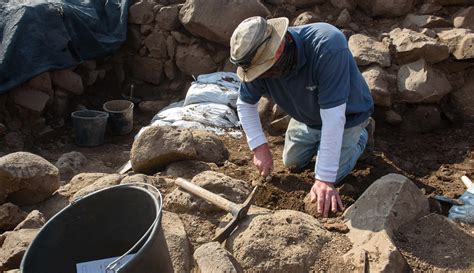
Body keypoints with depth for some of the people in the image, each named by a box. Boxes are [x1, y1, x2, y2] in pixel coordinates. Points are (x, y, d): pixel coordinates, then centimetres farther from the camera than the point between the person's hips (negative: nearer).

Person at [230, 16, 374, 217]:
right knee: (291, 163, 15)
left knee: (332, 176, -2)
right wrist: (259, 146, -19)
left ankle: (362, 134, 22)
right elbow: (245, 104, -9)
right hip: (307, 117, 5)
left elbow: (333, 117, -43)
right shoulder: (259, 61, -27)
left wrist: (325, 179, -40)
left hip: (346, 115, -5)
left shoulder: (327, 46, -44)